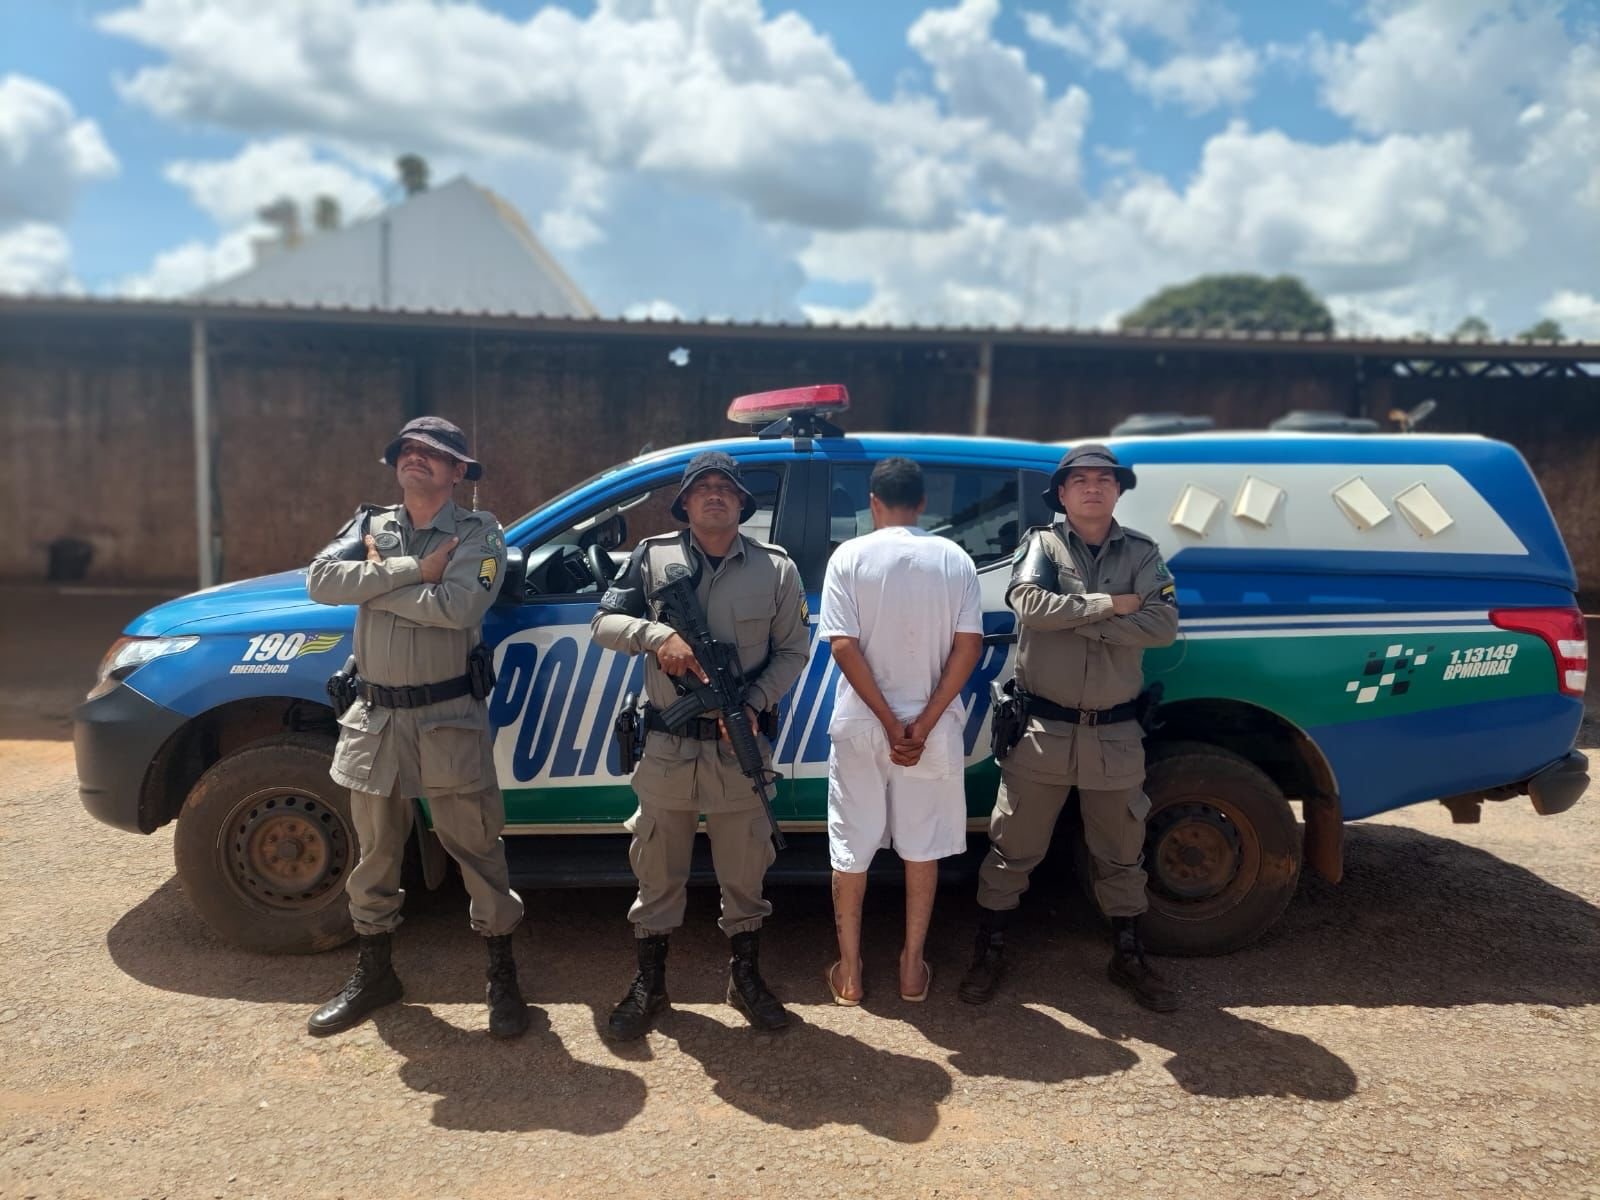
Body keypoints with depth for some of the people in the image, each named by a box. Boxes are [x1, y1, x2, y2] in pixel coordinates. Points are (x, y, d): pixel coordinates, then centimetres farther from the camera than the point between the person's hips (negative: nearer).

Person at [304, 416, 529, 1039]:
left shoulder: (479, 532, -4)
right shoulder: (371, 526, 9)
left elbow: (457, 607, -22)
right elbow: (321, 581, -10)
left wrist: (373, 583, -12)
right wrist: (415, 570, -17)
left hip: (450, 717, -4)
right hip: (375, 717, 5)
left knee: (476, 846, 3)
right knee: (376, 849, 15)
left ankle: (502, 975, 18)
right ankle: (373, 973, 32)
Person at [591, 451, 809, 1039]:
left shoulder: (776, 568, 0)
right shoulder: (653, 556, 0)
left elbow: (791, 652, 2)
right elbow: (604, 621, -2)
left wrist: (753, 705, -13)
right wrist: (657, 634, -21)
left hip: (741, 745, 0)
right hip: (667, 744, 0)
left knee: (744, 869, 12)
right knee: (657, 869, 11)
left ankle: (746, 977, 32)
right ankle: (648, 984, 28)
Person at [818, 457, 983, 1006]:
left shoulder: (850, 556, -7)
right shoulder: (954, 559, -1)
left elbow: (844, 646, -14)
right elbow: (968, 645, -8)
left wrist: (889, 723, -11)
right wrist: (923, 723, -11)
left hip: (860, 726, -1)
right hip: (933, 730, 2)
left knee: (851, 847, 12)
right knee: (922, 846, 15)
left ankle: (849, 970, 20)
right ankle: (912, 967, 23)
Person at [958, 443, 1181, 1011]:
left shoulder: (1141, 552, 4)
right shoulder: (1041, 544, -2)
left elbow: (1163, 625, -12)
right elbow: (1029, 605, -21)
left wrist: (1075, 618, -17)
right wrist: (1108, 605, -15)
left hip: (1115, 734, 2)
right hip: (1043, 729, -2)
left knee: (1121, 853, 16)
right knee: (1013, 849, 8)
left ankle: (1128, 958, 34)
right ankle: (989, 953, 23)